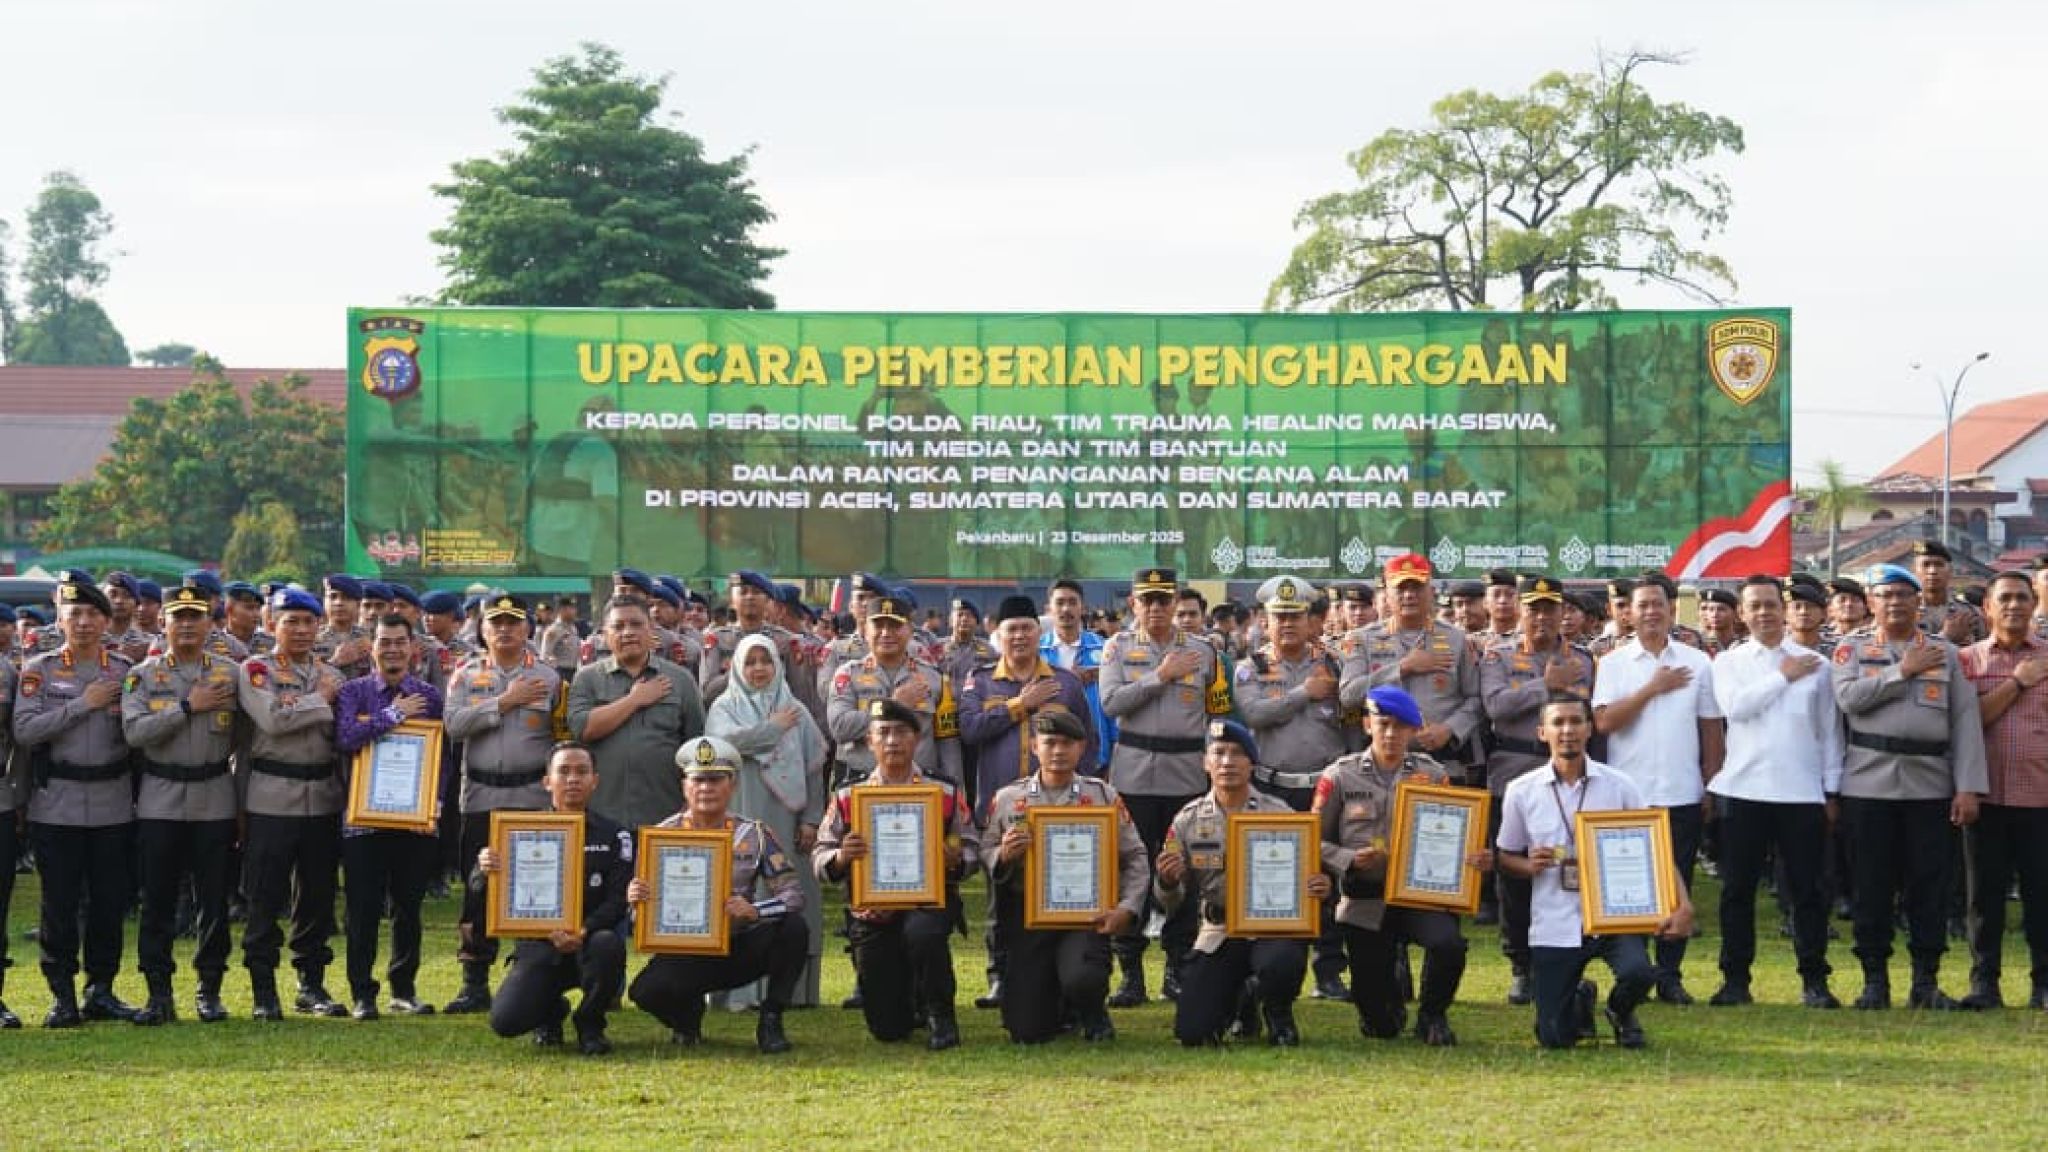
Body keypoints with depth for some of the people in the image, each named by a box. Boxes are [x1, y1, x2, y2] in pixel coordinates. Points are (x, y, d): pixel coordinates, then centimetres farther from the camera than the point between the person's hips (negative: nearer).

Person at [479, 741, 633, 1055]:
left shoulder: (614, 835, 3)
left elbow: (618, 900, -7)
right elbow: (480, 889, 2)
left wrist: (584, 932, -27)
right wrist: (485, 871, -24)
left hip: (589, 939, -1)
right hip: (538, 945, 1)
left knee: (608, 944, -37)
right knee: (505, 1021, -22)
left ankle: (590, 1023, -6)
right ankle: (551, 1010, 18)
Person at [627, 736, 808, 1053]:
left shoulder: (754, 835, 1)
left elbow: (794, 894, -8)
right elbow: (645, 907, -1)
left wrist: (755, 910, -28)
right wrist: (635, 899, -27)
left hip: (740, 950, 1)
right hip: (684, 953, -1)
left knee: (793, 928, -26)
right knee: (645, 991, -31)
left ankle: (770, 1023, -7)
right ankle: (688, 1014, 7)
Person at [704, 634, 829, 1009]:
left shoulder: (795, 711, 14)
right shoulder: (725, 707, 8)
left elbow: (813, 767, 9)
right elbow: (727, 740, -14)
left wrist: (811, 819, 0)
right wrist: (775, 727, -3)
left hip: (785, 820, 2)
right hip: (740, 820, -2)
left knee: (790, 903, -2)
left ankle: (790, 988, 1)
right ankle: (741, 989, -8)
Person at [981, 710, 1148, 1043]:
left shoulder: (1103, 796, 5)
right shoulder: (1007, 799, 6)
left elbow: (1135, 858, 6)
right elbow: (984, 856, 9)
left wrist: (1127, 909, -8)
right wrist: (1003, 856, -15)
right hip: (1027, 917, 1)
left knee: (1082, 979, -33)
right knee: (1027, 1031, -6)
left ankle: (1093, 1016, 7)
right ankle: (1062, 1003, 33)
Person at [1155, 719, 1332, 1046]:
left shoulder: (1279, 813, -1)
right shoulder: (1187, 820, 4)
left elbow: (1307, 875, 2)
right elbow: (1171, 903, 6)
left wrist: (1320, 887, -23)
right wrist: (1166, 881, -17)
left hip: (1273, 927, -2)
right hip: (1218, 933, 2)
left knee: (1282, 966, -38)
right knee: (1192, 1032, -11)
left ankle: (1278, 1015, 3)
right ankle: (1240, 998, 27)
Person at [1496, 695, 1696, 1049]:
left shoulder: (1620, 787, -1)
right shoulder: (1522, 791, 2)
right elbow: (1507, 856, 13)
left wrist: (1683, 904, -17)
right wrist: (1530, 866, -11)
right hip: (1554, 924, 1)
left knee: (1637, 972, -32)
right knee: (1554, 1037, -5)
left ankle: (1620, 1012, 9)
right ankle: (1581, 1000, 36)